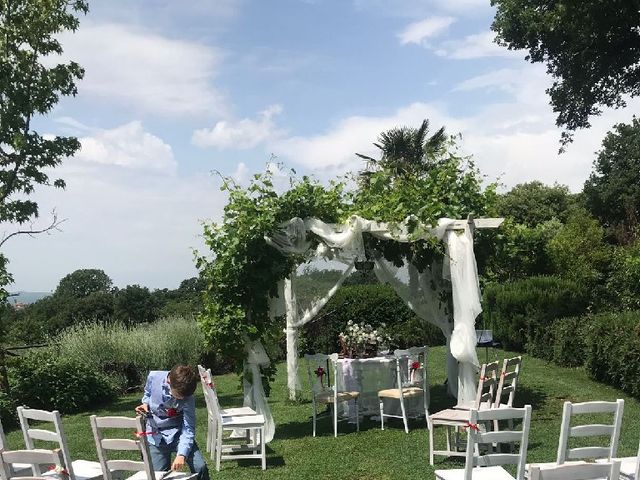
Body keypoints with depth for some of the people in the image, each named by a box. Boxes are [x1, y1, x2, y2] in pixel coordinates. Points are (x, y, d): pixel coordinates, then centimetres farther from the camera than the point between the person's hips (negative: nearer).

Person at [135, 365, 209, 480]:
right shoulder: (153, 377, -16)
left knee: (200, 467, -15)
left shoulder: (187, 397, -21)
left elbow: (188, 429, -20)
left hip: (177, 433, -2)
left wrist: (181, 454, -32)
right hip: (156, 436, 2)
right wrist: (145, 404, -11)